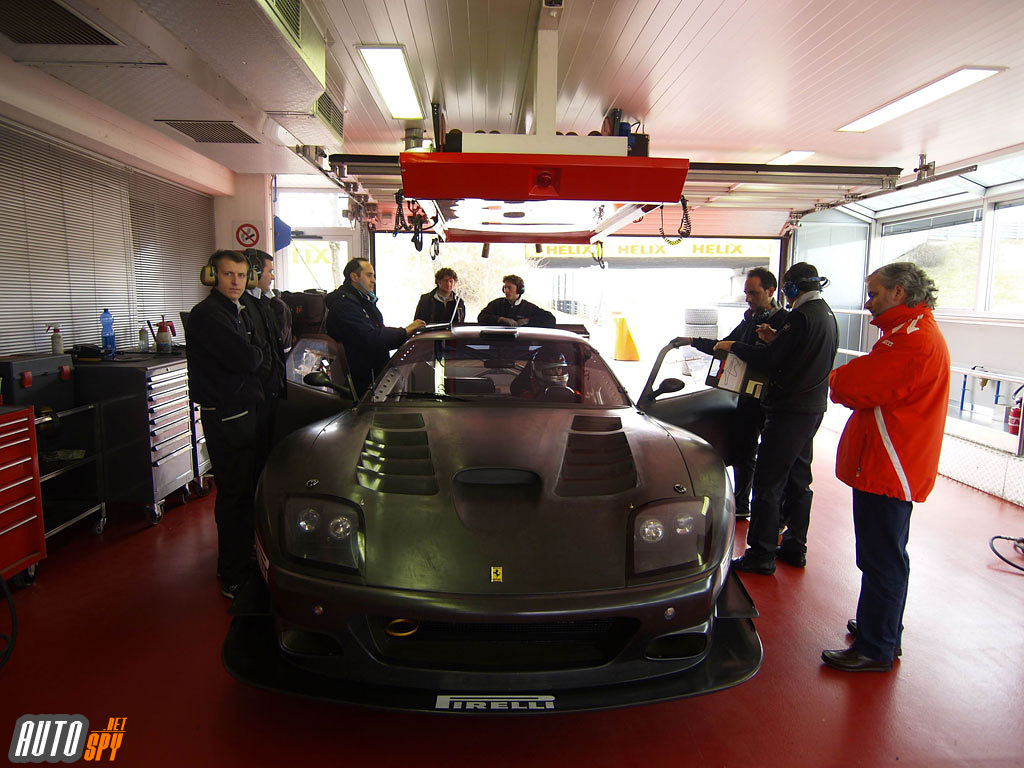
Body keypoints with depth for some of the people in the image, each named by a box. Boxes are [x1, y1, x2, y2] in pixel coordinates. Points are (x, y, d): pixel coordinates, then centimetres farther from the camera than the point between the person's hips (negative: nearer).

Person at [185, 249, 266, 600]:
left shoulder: (241, 312, 17)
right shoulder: (207, 314, -14)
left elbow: (256, 358, 16)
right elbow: (246, 359, -22)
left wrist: (251, 357, -4)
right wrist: (259, 356, -2)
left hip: (246, 410, 10)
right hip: (224, 416, -9)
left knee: (246, 491, 17)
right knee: (234, 495, -3)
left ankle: (245, 561, 32)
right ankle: (234, 578, 9)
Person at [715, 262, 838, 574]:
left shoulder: (801, 316, -17)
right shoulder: (827, 315, 14)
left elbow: (768, 359, -18)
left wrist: (732, 346, -5)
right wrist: (776, 339, 13)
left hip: (789, 411, -10)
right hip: (813, 408, 10)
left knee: (767, 482, -4)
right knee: (798, 480, 17)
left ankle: (761, 554, 1)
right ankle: (795, 547, 26)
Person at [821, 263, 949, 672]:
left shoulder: (912, 341, -20)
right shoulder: (917, 332, 16)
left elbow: (856, 388, -21)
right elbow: (880, 389, 16)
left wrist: (836, 378, -1)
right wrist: (847, 380, 0)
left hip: (887, 470, -11)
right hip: (890, 468, 11)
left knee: (882, 561, -1)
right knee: (886, 557, 21)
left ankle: (875, 649, 11)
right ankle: (883, 630, 36)